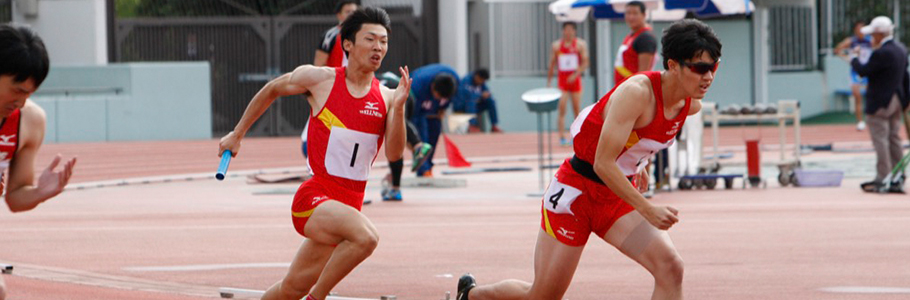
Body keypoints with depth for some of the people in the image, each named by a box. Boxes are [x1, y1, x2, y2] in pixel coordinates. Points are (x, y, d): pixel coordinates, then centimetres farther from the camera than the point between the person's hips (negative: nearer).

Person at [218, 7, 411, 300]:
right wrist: (237, 134, 23)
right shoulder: (319, 79, -2)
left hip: (351, 203, 5)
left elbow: (393, 153, -5)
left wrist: (398, 107, -19)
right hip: (315, 197, -5)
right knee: (366, 236, -32)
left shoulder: (385, 97, 6)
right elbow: (272, 89, 16)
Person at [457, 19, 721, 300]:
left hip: (620, 194, 7)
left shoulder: (691, 105, -5)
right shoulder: (637, 92, -28)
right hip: (577, 189, -6)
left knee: (670, 268, -17)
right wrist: (647, 209, -33)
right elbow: (603, 164, -30)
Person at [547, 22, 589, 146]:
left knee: (577, 109, 4)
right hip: (562, 80, 0)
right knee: (561, 109, -10)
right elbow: (552, 65, 9)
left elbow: (585, 63, -4)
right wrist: (548, 82, 7)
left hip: (575, 80, 0)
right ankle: (562, 137, -14)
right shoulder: (556, 46, 5)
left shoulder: (580, 44, 2)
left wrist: (576, 75, -18)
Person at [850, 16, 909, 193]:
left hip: (879, 104, -9)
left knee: (880, 140, -4)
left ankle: (882, 179, -3)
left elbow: (863, 71, -17)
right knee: (894, 139, 14)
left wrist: (854, 58, 1)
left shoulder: (881, 54, -22)